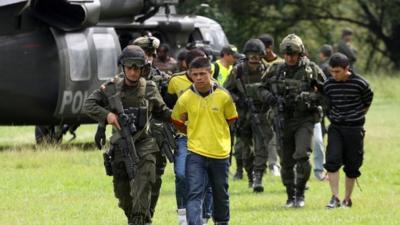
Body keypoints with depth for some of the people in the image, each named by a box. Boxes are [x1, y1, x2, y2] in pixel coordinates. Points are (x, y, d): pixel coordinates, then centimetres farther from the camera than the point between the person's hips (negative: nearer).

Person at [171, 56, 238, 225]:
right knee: (194, 195, -13)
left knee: (221, 194, 17)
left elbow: (231, 119, 10)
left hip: (220, 153, 1)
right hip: (195, 153, -1)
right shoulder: (185, 98, -6)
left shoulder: (223, 96, -6)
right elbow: (177, 121, 10)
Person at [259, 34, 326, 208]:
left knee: (302, 156, -18)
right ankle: (291, 196, 20)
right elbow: (262, 90, 13)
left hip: (304, 120, -4)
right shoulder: (276, 71, 6)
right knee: (286, 161, 7)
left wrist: (308, 97, -20)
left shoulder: (312, 70, -4)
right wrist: (273, 99, -8)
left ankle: (300, 193, -6)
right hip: (283, 120, 4)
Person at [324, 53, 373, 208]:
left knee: (352, 165, 4)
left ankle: (347, 199, 16)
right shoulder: (328, 85, -2)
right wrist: (333, 118, 11)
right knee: (332, 161, -14)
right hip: (335, 128, 2)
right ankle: (335, 198, -13)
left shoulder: (360, 83, -10)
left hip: (354, 129, -2)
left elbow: (367, 103, 6)